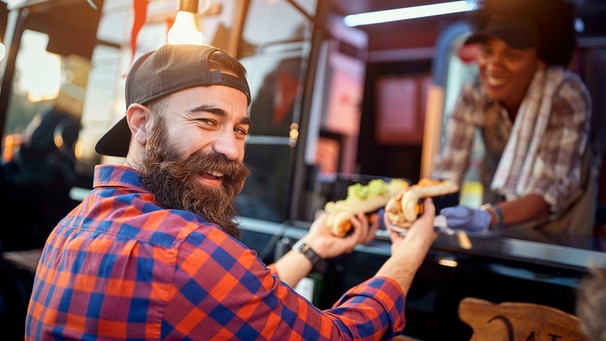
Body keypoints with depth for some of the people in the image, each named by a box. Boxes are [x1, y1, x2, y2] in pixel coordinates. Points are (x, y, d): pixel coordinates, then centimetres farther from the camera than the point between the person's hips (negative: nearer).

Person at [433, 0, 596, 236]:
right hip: (501, 202, 2)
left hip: (559, 214, -2)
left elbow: (552, 191, -33)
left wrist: (488, 216, -52)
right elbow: (447, 172, -21)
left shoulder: (567, 96, -27)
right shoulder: (473, 95, -20)